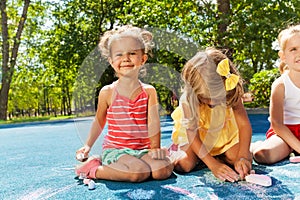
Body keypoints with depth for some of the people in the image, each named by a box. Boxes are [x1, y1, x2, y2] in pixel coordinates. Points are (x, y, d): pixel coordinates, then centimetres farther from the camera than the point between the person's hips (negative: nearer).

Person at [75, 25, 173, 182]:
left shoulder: (149, 91, 2)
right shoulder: (107, 92, -2)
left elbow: (153, 121, -7)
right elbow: (99, 122, 12)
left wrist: (155, 148, -19)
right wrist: (88, 145, 11)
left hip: (142, 150, 3)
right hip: (115, 150, -2)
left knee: (164, 170, -22)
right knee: (140, 173, -29)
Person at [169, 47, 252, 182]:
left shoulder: (231, 93, -28)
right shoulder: (188, 98, -33)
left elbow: (244, 125, -26)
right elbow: (192, 133, -32)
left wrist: (243, 157, -38)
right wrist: (213, 165, -38)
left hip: (223, 132, 3)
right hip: (196, 133, -2)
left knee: (244, 160, -16)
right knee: (184, 164, -24)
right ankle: (176, 148, 8)